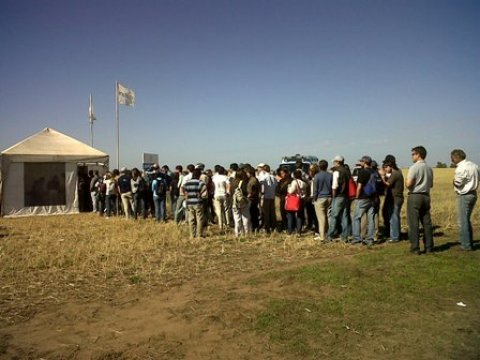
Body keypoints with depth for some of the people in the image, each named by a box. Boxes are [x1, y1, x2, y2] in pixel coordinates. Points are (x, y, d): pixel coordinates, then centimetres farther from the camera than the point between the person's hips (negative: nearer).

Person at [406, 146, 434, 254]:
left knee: (413, 223, -2)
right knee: (427, 222, 11)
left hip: (414, 196, -7)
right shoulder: (429, 168, 9)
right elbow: (431, 184, 17)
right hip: (426, 196, 7)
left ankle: (415, 248, 0)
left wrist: (407, 181, 2)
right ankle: (429, 247, 16)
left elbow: (408, 184, -18)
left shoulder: (414, 167, -13)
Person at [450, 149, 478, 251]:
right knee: (467, 220, 19)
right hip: (473, 194, 9)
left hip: (464, 196, -9)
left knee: (463, 221, -2)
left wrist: (454, 179, 1)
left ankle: (466, 245, 3)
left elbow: (457, 183, -17)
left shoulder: (461, 168, -18)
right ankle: (469, 243, 25)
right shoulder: (474, 165, 10)